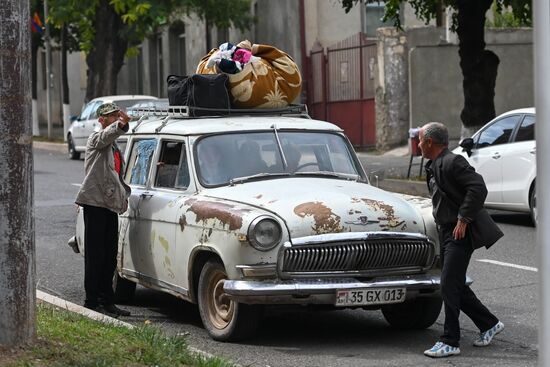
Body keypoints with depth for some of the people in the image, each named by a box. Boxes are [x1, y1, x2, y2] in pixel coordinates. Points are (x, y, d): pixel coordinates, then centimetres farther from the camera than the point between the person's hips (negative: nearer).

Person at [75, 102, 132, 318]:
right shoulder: (96, 139, -5)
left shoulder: (114, 147, 21)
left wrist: (124, 195, 14)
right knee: (95, 254, -7)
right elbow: (107, 135, -29)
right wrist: (121, 124, -49)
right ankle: (92, 302, -5)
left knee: (110, 256, 10)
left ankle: (107, 301, 16)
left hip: (110, 203, 8)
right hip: (95, 201, -8)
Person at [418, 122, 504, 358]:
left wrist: (463, 219, -24)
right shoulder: (433, 166, 15)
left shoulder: (452, 163, -16)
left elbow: (478, 188, -25)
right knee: (456, 287, 14)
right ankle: (489, 324, 27)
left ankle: (450, 342, -8)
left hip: (460, 234, -10)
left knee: (449, 287, -11)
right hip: (446, 232, 10)